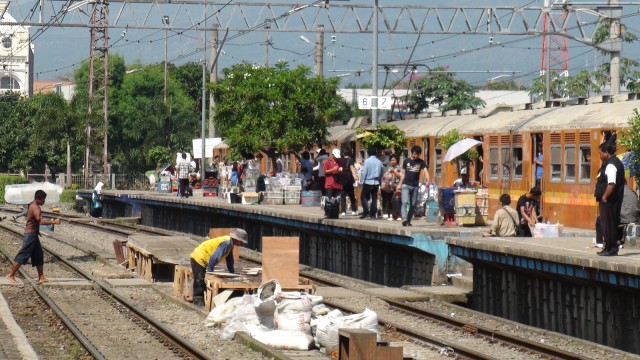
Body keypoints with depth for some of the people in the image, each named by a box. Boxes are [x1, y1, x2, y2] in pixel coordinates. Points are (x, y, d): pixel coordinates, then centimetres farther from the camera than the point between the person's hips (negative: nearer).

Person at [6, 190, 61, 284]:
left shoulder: (33, 206, 11)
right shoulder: (35, 208, -20)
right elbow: (41, 221, -31)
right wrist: (54, 222, -29)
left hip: (33, 234, 10)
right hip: (31, 234, -10)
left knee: (39, 256, 10)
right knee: (23, 255, -5)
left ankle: (41, 277, 12)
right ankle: (11, 275, 0)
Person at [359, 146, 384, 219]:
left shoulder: (367, 161, -10)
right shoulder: (379, 162, 2)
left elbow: (364, 172, -10)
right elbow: (381, 172, 6)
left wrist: (363, 181, -1)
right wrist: (380, 181, 14)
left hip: (368, 182, -4)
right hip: (376, 183, 4)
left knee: (363, 197, 6)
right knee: (374, 198, 9)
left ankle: (366, 212, -7)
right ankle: (373, 214, 8)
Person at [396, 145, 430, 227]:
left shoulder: (421, 162, 4)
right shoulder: (406, 161, 7)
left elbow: (425, 171, -11)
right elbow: (403, 174, 13)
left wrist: (427, 180, -30)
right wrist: (400, 184, 9)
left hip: (415, 186, 1)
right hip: (406, 185, -1)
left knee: (413, 204, 5)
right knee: (405, 202, -17)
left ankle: (408, 221, 14)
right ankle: (404, 219, -29)